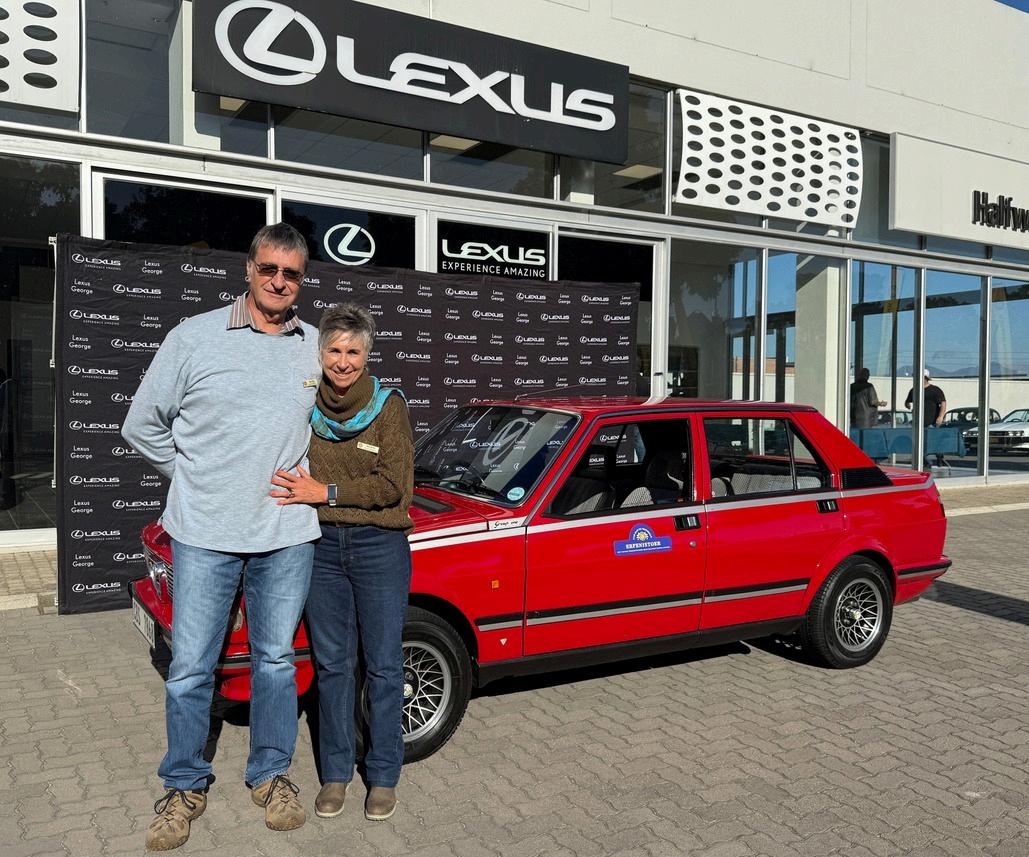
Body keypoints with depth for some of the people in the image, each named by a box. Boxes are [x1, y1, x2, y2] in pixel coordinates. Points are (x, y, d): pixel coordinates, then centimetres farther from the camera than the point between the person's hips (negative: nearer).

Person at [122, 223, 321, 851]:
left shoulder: (317, 348, 5)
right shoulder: (195, 338, -2)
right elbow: (143, 425, 5)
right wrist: (196, 480, 4)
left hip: (287, 536, 2)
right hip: (205, 535, -1)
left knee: (276, 660, 13)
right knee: (190, 669, 6)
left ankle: (272, 774, 31)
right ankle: (186, 786, 26)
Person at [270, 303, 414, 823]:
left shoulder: (389, 405, -6)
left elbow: (392, 484, -12)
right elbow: (290, 474, 12)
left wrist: (325, 492, -17)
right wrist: (297, 491, -9)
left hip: (379, 546, -3)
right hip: (321, 546, 3)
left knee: (383, 665, 6)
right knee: (331, 663, 11)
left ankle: (383, 775, 22)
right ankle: (335, 772, 26)